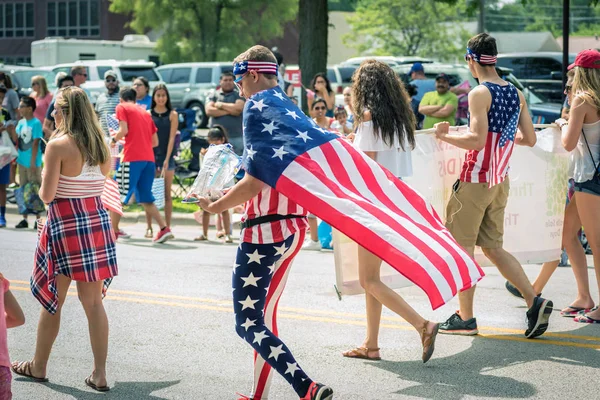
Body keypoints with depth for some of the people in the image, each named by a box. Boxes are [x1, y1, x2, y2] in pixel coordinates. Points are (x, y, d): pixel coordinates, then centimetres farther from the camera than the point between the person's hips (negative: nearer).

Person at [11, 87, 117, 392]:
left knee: (52, 300, 9)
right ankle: (100, 374, 6)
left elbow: (47, 195, -12)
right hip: (97, 221, 5)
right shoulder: (100, 144, 6)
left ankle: (38, 367, 23)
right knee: (93, 301, 7)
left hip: (65, 226, -5)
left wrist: (44, 178, 6)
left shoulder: (58, 145, -13)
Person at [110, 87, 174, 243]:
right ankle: (164, 229, -1)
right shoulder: (144, 112, 23)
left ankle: (113, 231, 8)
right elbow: (155, 142, 21)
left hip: (132, 158, -6)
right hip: (149, 158, 6)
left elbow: (123, 130, -10)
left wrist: (114, 139, 9)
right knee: (145, 198, 12)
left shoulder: (122, 107, 5)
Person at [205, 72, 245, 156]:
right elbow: (209, 111, -5)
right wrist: (230, 111, -7)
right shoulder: (213, 95, 10)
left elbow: (238, 109, -11)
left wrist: (221, 105, -3)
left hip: (237, 137, -1)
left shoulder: (239, 95, 7)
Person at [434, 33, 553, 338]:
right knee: (492, 247, 13)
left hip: (476, 180, -7)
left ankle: (465, 318, 8)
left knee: (462, 247, 3)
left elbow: (477, 139, -24)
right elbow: (530, 139, 10)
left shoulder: (480, 93, -15)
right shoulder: (515, 93, 8)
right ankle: (535, 301, 1)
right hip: (501, 181, 7)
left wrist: (445, 135, -10)